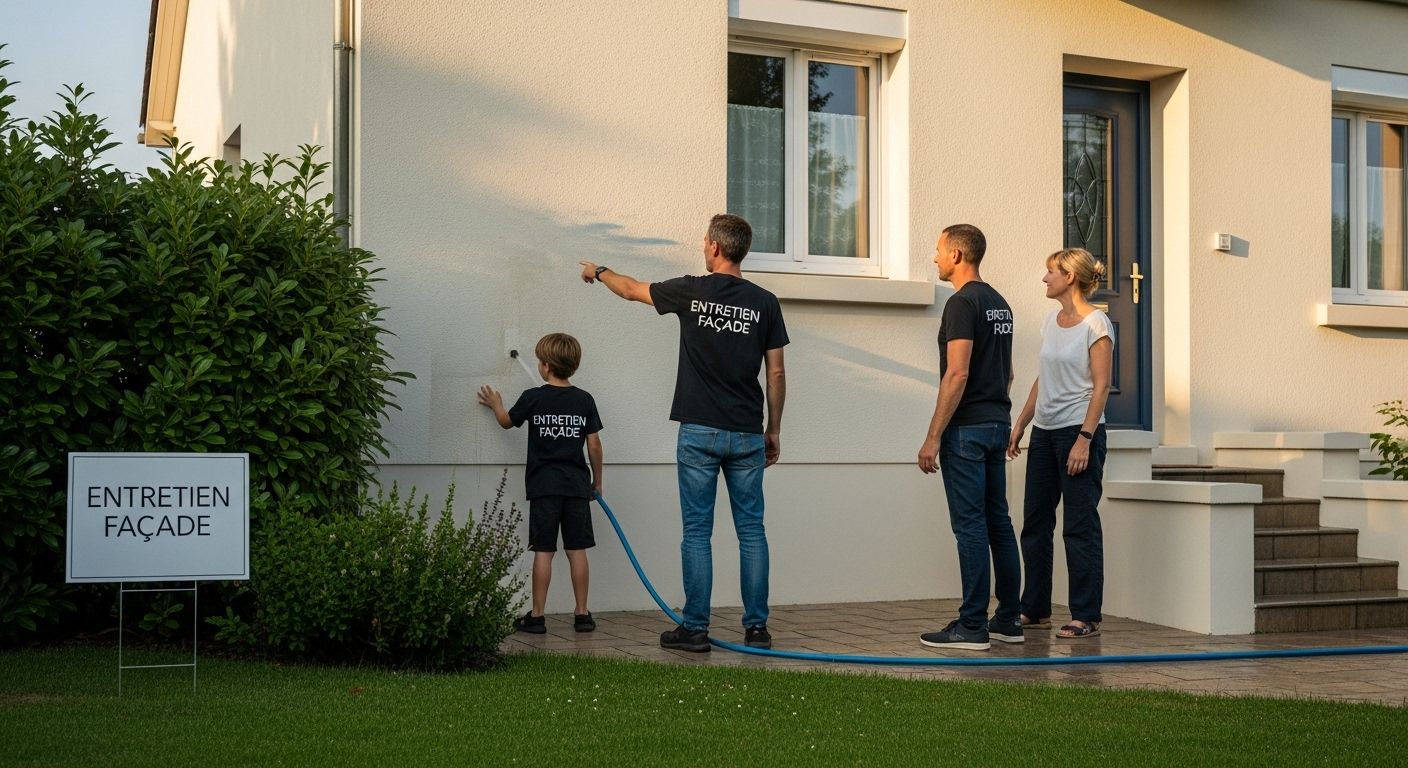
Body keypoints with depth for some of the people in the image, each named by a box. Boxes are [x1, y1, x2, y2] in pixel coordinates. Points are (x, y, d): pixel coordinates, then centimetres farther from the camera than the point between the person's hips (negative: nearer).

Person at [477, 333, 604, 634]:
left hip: (543, 486, -2)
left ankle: (536, 616, 4)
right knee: (577, 550, 7)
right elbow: (594, 445, 3)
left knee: (543, 551, 1)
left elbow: (507, 421, 15)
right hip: (577, 485, 2)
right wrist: (597, 481, 16)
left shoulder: (533, 398, -4)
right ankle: (582, 613, 10)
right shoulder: (584, 400, 1)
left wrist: (495, 405, 36)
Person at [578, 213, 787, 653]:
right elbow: (776, 374, 4)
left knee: (697, 532, 3)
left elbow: (631, 290, 15)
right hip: (747, 435, 2)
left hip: (699, 433, -2)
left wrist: (598, 272, 35)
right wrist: (774, 428, 14)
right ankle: (756, 628, 8)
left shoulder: (691, 291, -3)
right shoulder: (764, 303, 2)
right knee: (751, 531, 7)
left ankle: (695, 628, 5)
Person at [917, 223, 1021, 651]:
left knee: (970, 525, -7)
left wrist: (933, 437, -19)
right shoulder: (999, 304, 16)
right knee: (998, 523, 12)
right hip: (997, 424, 10)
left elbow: (957, 374, -21)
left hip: (967, 428, -10)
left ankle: (972, 627, -4)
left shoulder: (963, 303, -14)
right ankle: (1007, 621, 17)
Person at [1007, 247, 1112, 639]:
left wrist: (1084, 439, -19)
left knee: (1080, 526, -3)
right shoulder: (1051, 321, 12)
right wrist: (1020, 425, 15)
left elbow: (1101, 386, -14)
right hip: (1044, 431, 8)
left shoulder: (1095, 324, -10)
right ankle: (1035, 609, 20)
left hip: (1079, 431, -8)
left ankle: (1086, 617, 4)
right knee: (1035, 522, 11)